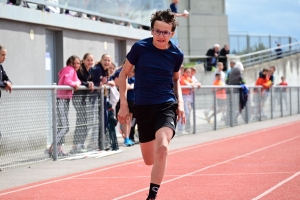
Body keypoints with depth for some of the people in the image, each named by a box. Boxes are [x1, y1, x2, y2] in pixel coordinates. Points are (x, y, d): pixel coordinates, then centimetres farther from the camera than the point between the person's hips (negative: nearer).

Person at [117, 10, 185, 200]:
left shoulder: (176, 55, -3)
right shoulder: (140, 47, -8)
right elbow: (124, 73, 5)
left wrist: (180, 102, 3)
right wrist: (124, 104, 1)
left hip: (167, 106, -1)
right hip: (143, 107, 1)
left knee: (162, 147, -28)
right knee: (149, 160, 10)